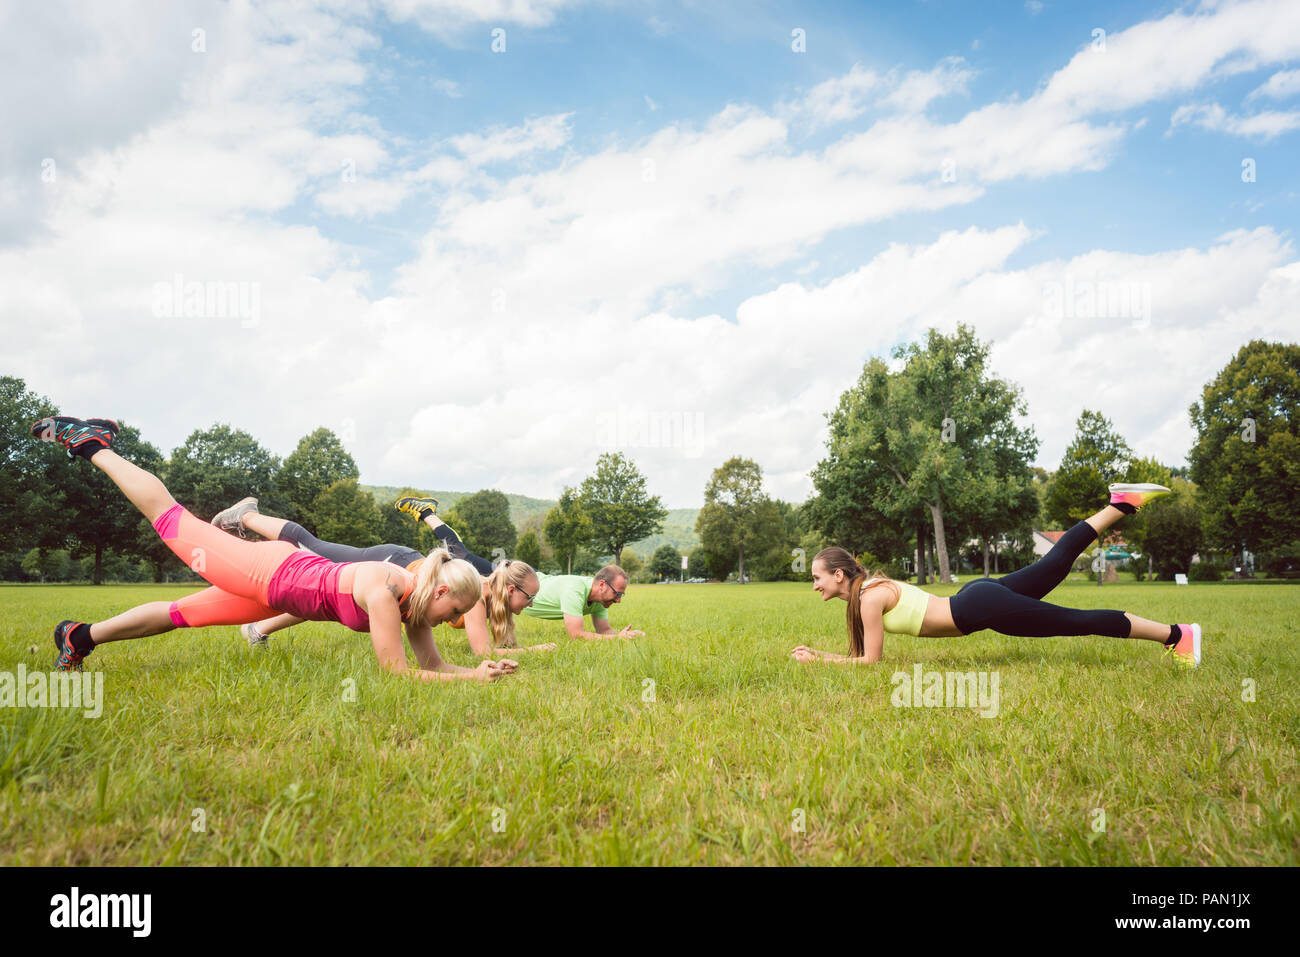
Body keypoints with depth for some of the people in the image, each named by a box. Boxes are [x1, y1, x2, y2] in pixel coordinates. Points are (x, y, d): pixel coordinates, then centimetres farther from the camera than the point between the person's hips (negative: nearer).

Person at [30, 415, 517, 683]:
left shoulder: (416, 599, -12)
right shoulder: (383, 591, -35)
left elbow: (432, 664, -8)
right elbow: (395, 670, -34)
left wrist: (480, 669, -22)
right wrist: (469, 679, -34)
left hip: (279, 592, 5)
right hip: (266, 572, -5)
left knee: (181, 615, 20)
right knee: (169, 517, 13)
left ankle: (81, 635, 40)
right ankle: (90, 442, 32)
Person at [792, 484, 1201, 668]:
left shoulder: (870, 597, -15)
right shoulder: (862, 593, 10)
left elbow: (870, 661, -13)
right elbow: (860, 653, 20)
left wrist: (816, 662, -8)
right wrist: (817, 653, 11)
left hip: (980, 608, -8)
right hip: (976, 597, 8)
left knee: (1077, 620, -2)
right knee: (1056, 562, 17)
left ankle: (1176, 634, 7)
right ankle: (1121, 505, 22)